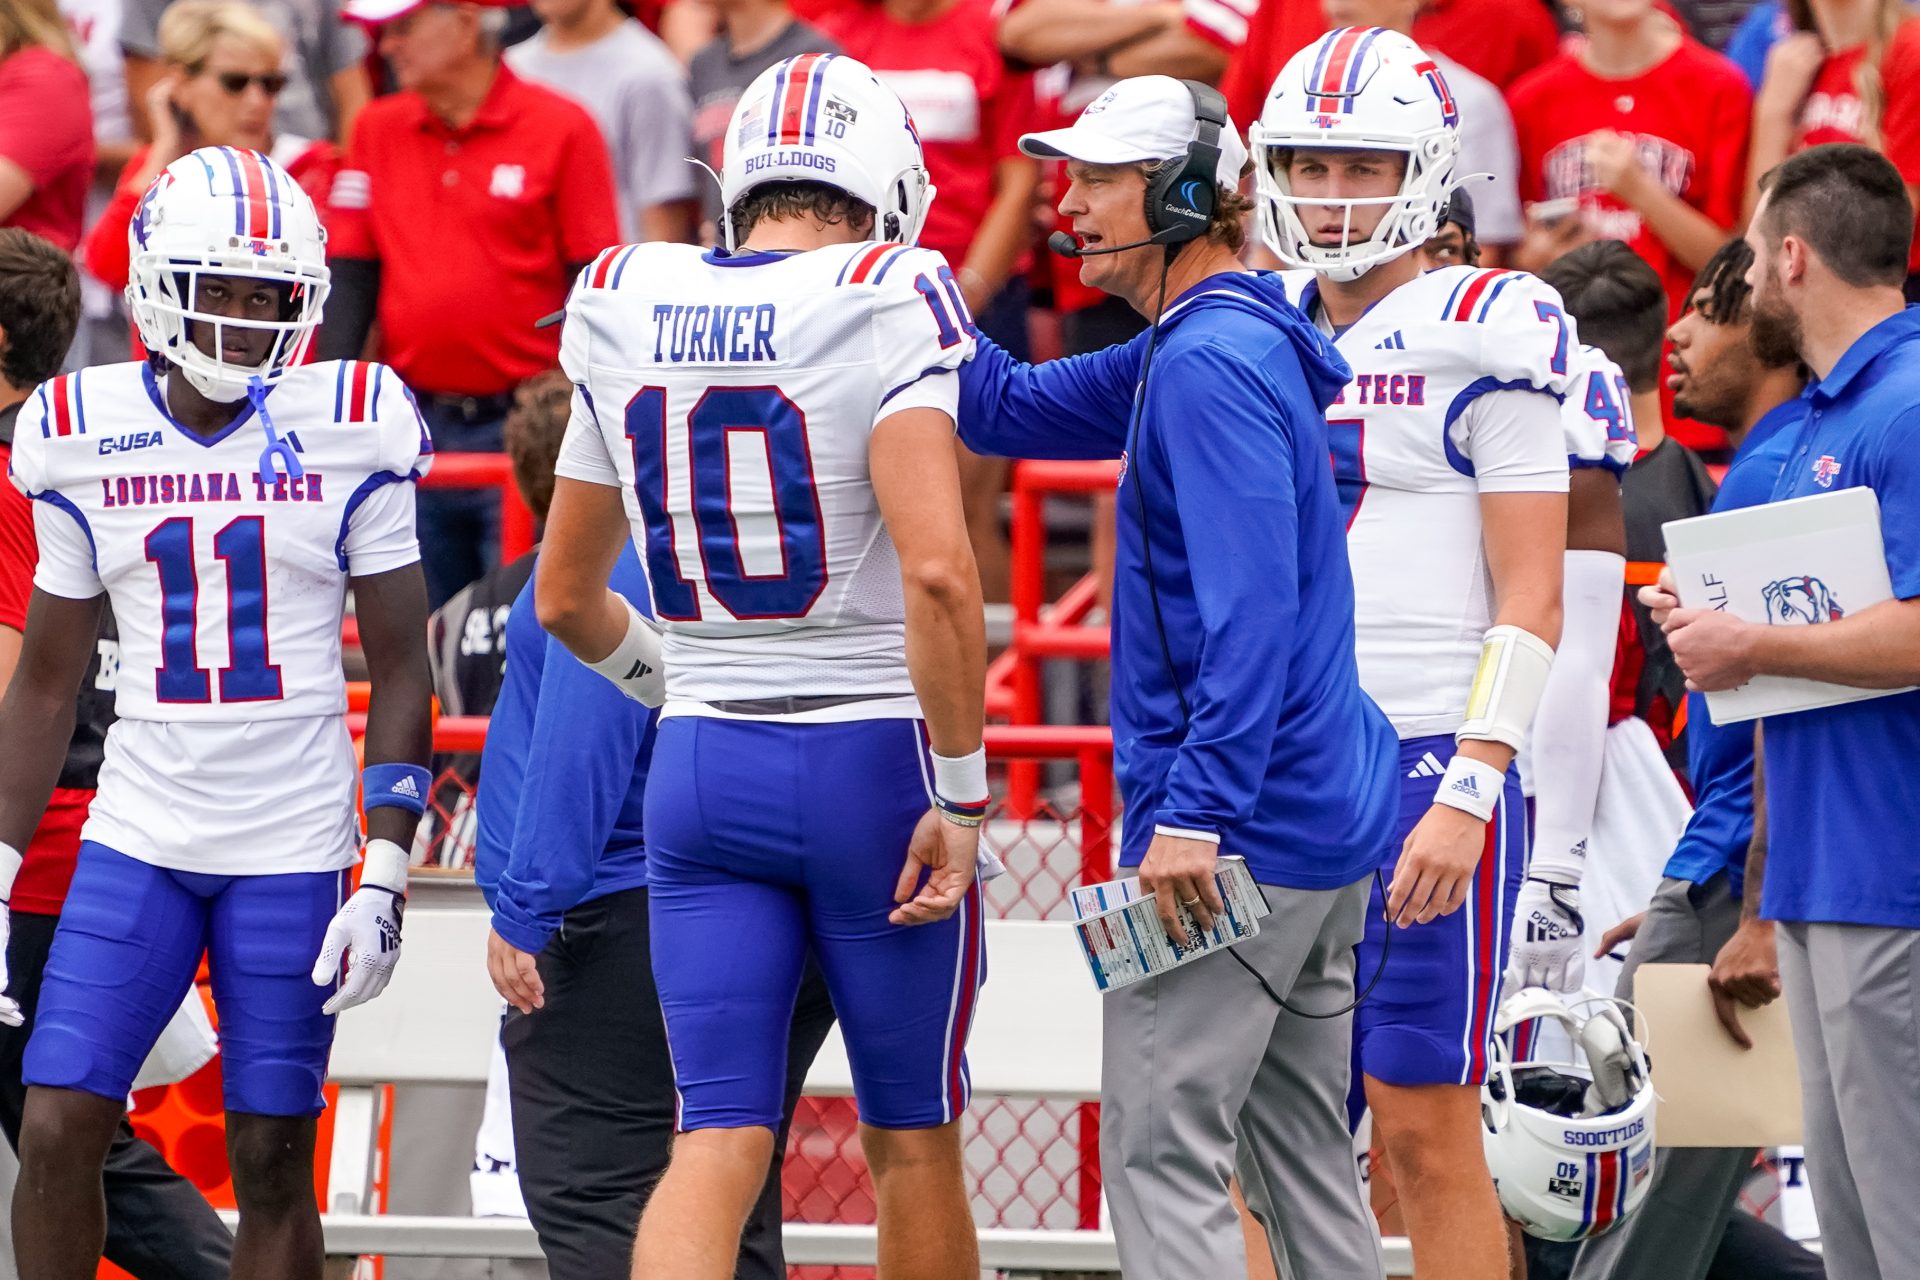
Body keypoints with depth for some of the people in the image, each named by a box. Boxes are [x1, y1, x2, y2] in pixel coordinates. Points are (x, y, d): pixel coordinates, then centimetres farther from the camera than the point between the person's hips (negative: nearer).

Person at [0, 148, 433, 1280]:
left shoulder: (349, 433, -3)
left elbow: (402, 673, 0)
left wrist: (385, 882, -7)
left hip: (294, 849, -2)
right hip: (137, 839, 2)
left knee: (274, 1162, 1)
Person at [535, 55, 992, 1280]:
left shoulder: (628, 318, 5)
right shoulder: (884, 309, -11)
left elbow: (565, 596, 16)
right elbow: (935, 570, -23)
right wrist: (962, 799, -16)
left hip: (703, 766, 4)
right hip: (871, 758, -4)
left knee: (720, 1139, 1)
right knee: (913, 1136, 12)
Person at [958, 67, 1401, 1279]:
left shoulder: (1213, 362, -16)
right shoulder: (1185, 350, 16)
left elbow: (1251, 608, -24)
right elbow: (1011, 408, 23)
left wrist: (1195, 812, -27)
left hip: (1238, 824, -10)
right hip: (1326, 814, 10)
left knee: (1163, 1155, -8)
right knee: (1301, 1154, 13)